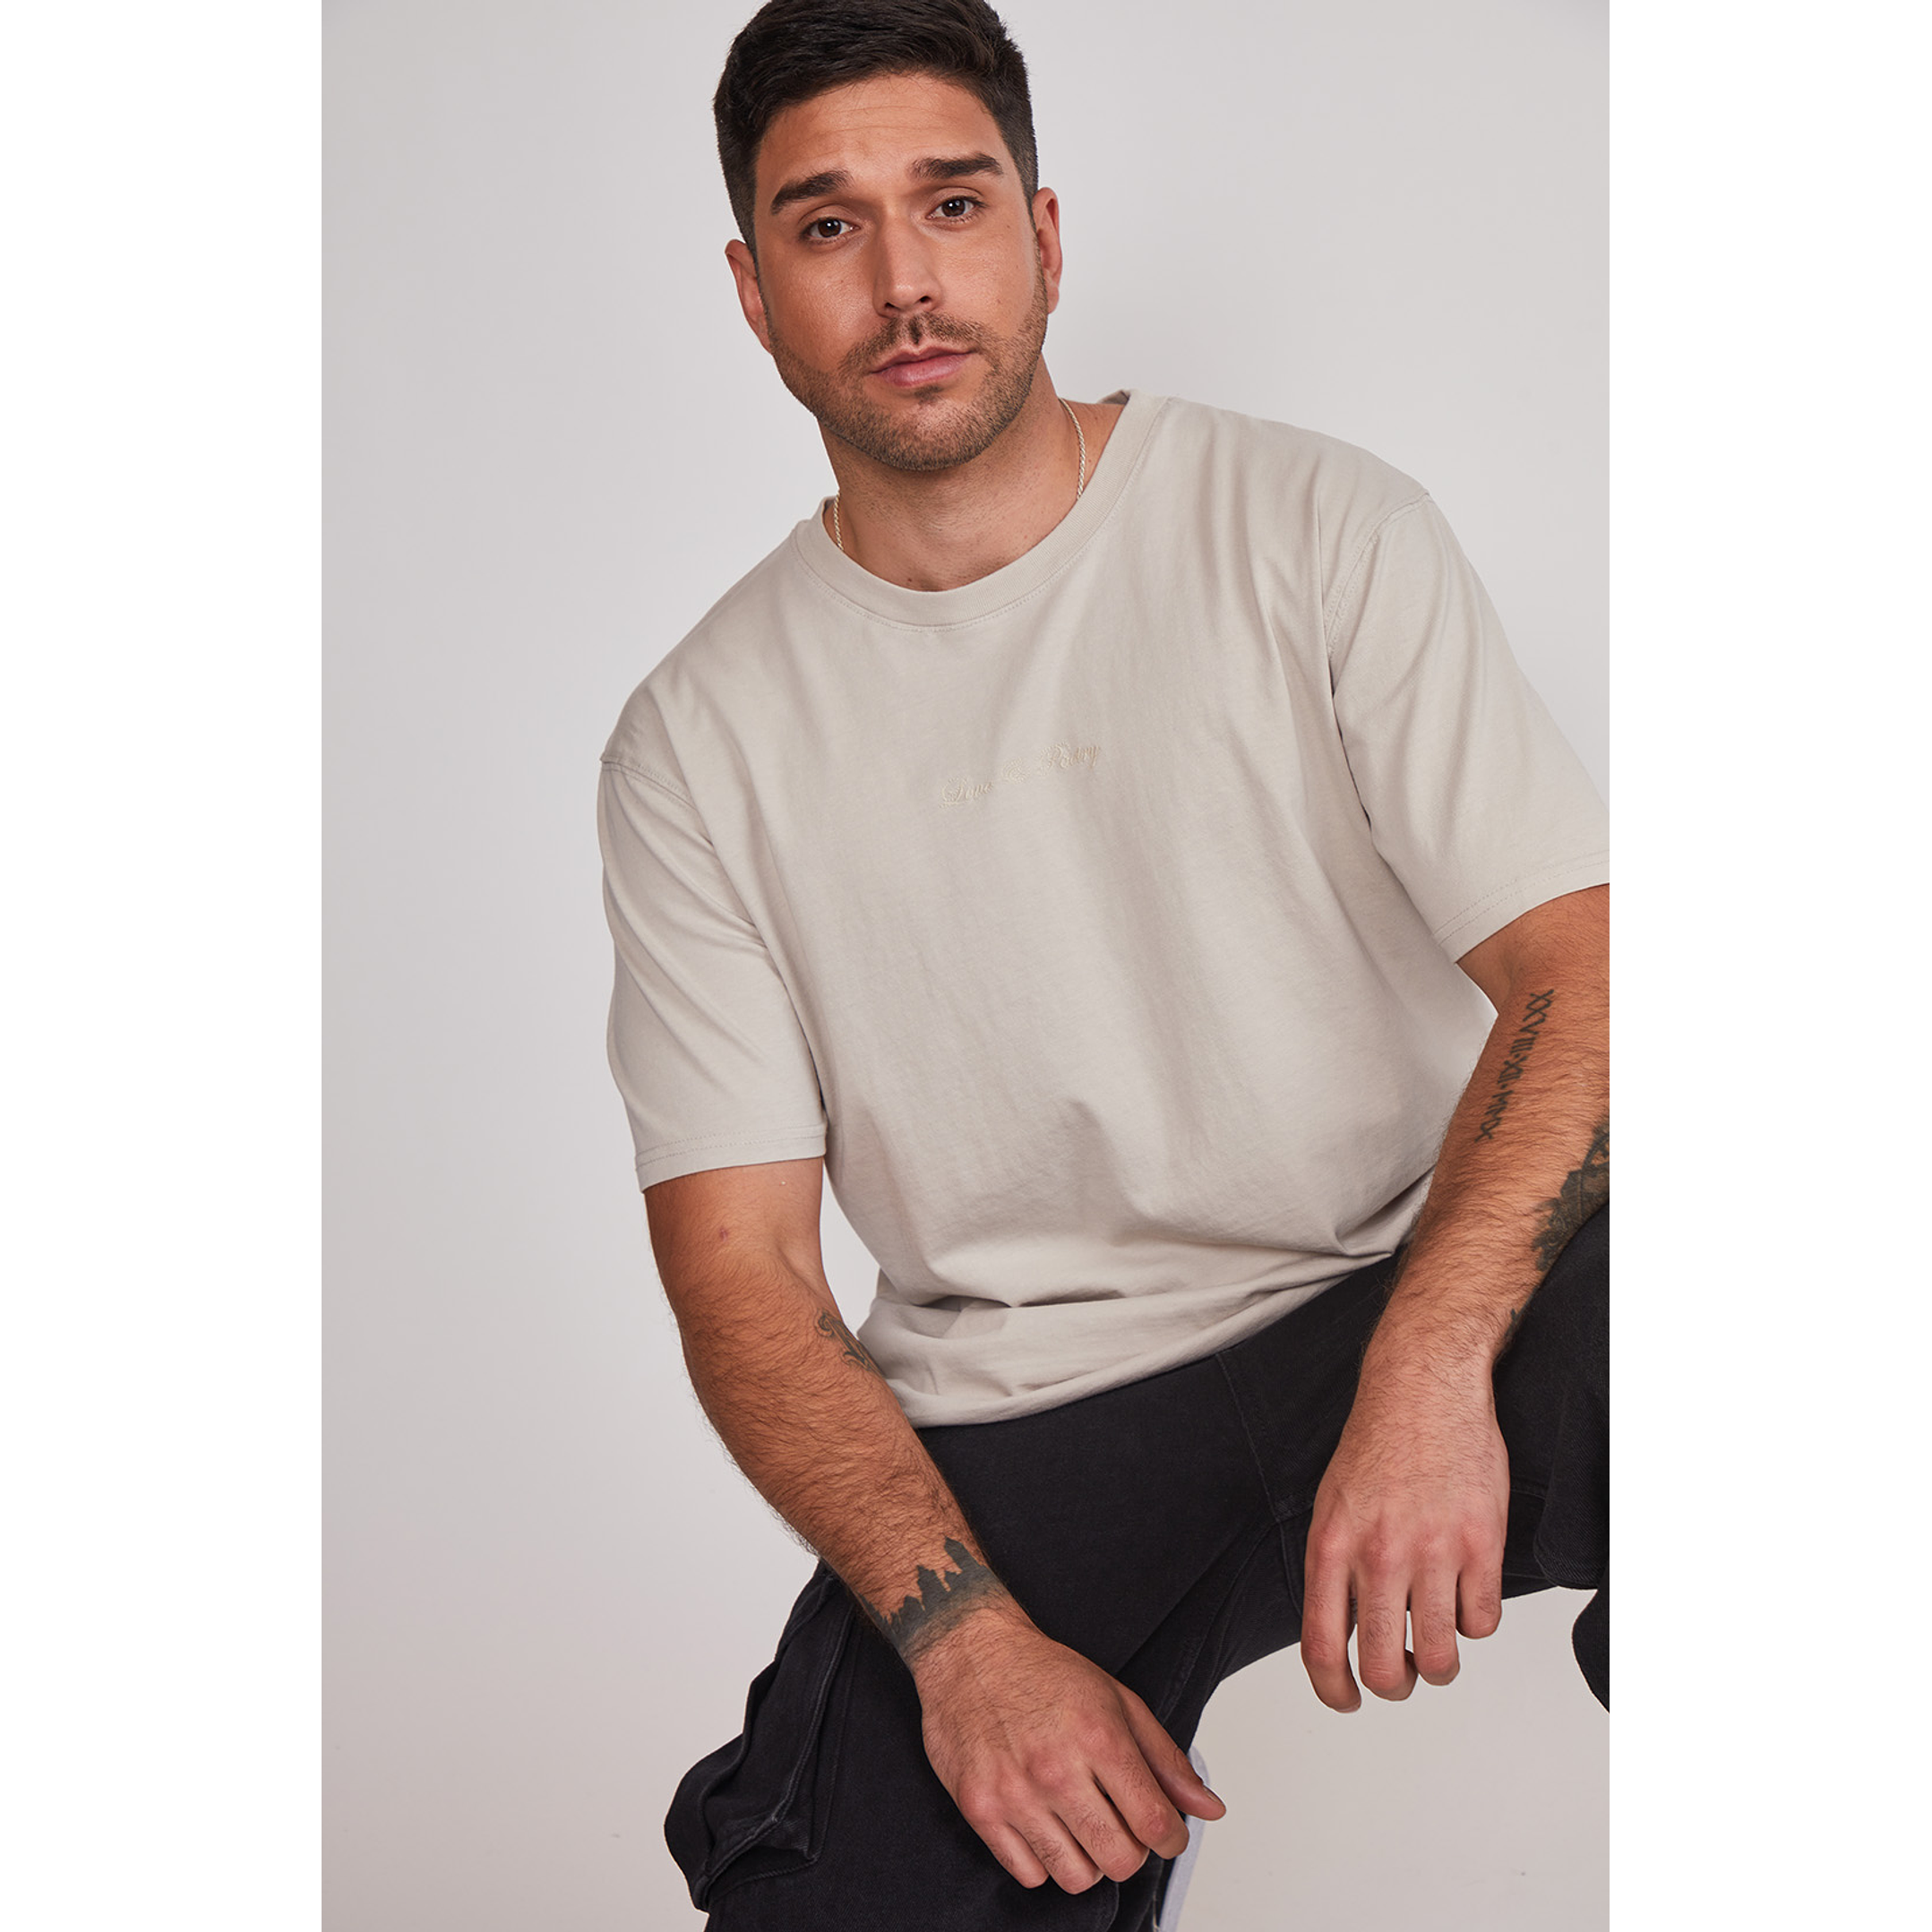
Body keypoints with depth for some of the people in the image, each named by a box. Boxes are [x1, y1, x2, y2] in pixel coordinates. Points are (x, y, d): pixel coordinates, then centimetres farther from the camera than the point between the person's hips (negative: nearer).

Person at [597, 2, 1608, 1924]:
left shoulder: (1314, 530, 0)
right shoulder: (697, 743, 3)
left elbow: (1573, 968, -8)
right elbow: (737, 1272, 0)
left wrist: (1429, 1365, -27)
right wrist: (966, 1634, -16)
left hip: (1390, 1308, -1)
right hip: (1000, 1438, 2)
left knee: (1594, 1310, -34)